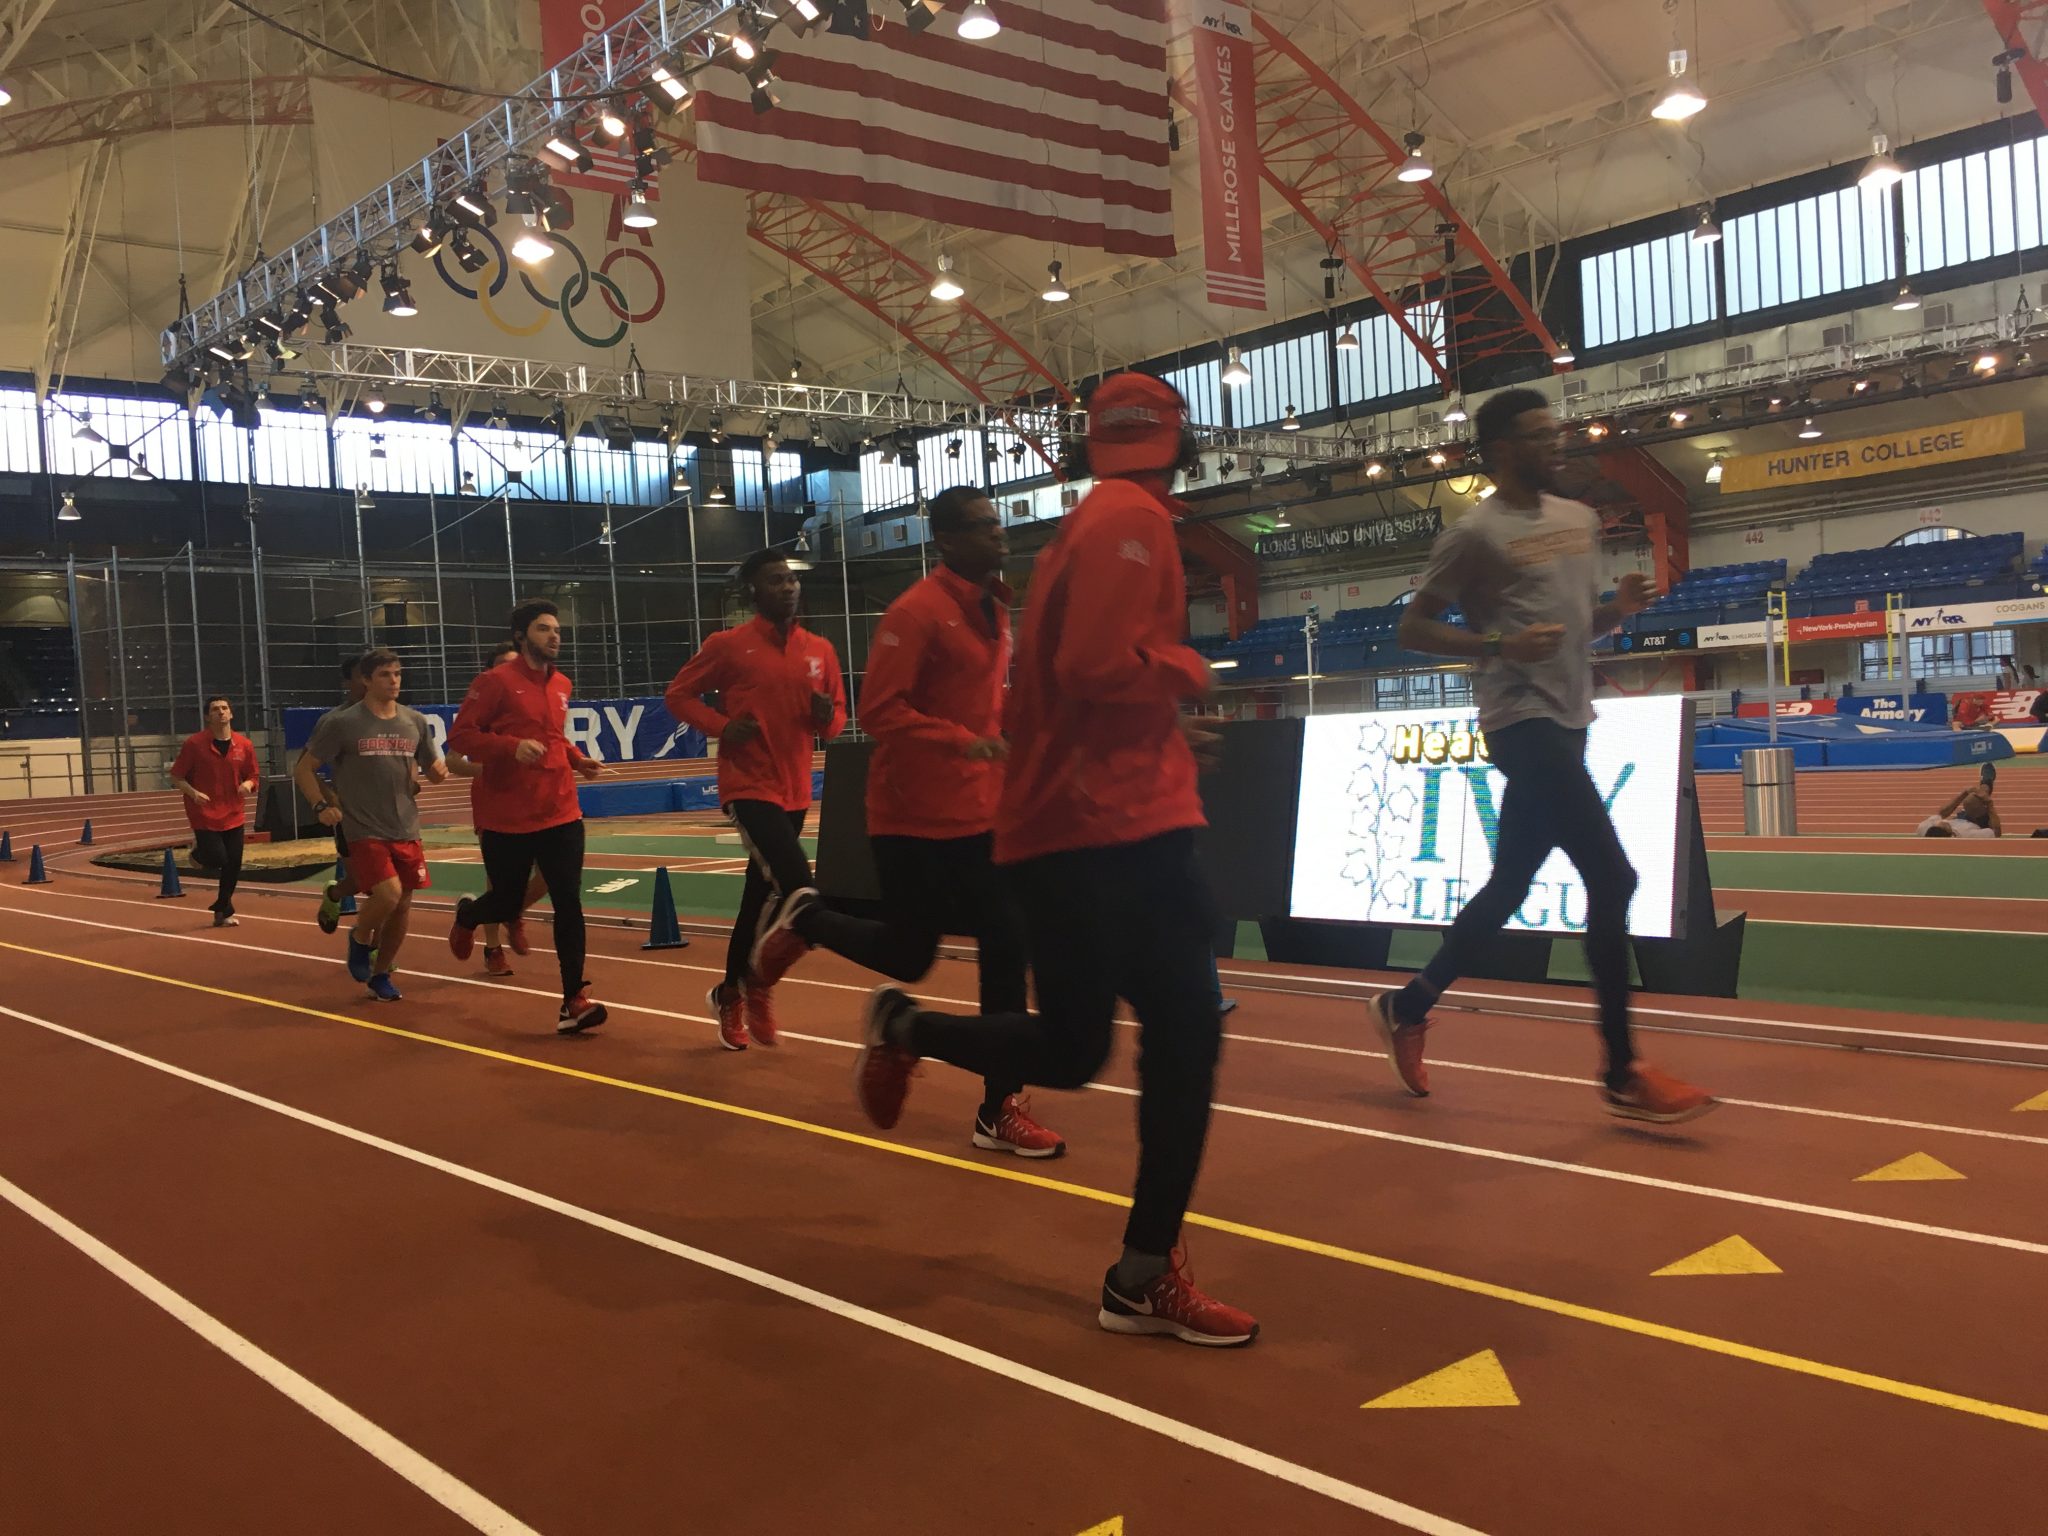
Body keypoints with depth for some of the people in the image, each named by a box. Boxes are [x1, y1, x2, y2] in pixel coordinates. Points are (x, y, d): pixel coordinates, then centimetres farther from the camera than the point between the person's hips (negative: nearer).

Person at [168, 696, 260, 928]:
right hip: (204, 815, -3)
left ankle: (223, 912, 20)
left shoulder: (245, 745, 2)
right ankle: (199, 853, 25)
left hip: (233, 815, 3)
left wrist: (248, 785, -12)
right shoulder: (194, 743, -8)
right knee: (217, 859, -13)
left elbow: (254, 777, 11)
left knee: (233, 866, 2)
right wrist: (193, 793, -20)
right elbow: (176, 776, -2)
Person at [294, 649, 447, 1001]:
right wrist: (323, 806, -13)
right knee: (388, 893, -20)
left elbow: (432, 770, 15)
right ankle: (360, 938, 13)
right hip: (364, 830, -4)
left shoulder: (415, 721, 6)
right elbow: (303, 769, 0)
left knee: (403, 905, 7)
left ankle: (382, 974, 27)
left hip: (406, 830, 5)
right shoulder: (342, 723, -6)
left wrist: (439, 774, -9)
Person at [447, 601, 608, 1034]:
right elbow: (459, 735, -11)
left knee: (569, 904, -5)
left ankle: (574, 1002, -2)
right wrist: (512, 746, -25)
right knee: (507, 903, 9)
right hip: (507, 819, -4)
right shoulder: (496, 681, -9)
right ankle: (466, 916, 46)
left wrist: (578, 759, 7)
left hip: (561, 814, 5)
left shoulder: (562, 685, 11)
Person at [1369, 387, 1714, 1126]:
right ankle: (1622, 1073, -2)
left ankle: (1408, 1006, 28)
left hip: (1567, 723, 9)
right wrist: (1501, 644, -22)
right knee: (1612, 879, -12)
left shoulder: (1580, 519, 15)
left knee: (1508, 887, 13)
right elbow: (1412, 626, -9)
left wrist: (1620, 607, 1)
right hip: (1524, 724, -9)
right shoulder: (1475, 533, -9)